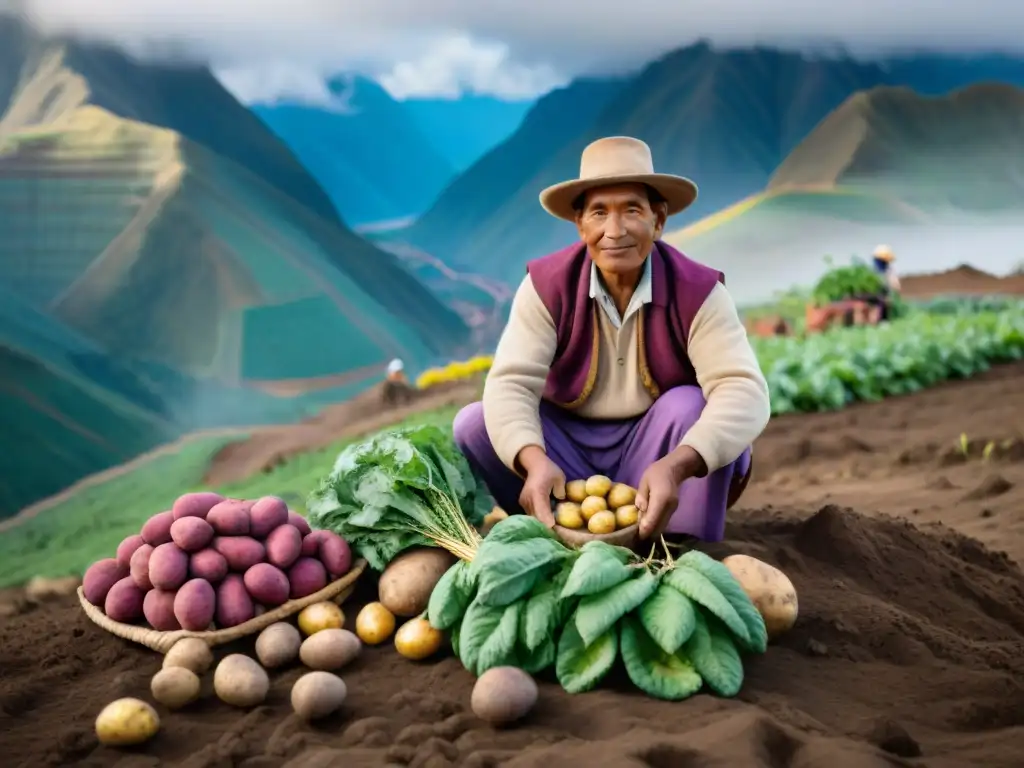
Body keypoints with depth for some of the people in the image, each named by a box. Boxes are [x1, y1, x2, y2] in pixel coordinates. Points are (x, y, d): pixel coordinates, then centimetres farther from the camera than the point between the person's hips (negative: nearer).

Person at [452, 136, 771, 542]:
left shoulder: (697, 291, -18)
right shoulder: (546, 285, -15)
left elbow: (743, 391, -31)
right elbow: (510, 384, -24)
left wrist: (676, 465, -50)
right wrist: (535, 460, -47)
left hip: (650, 449, -1)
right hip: (569, 445, 2)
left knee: (691, 405, -31)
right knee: (474, 424, -20)